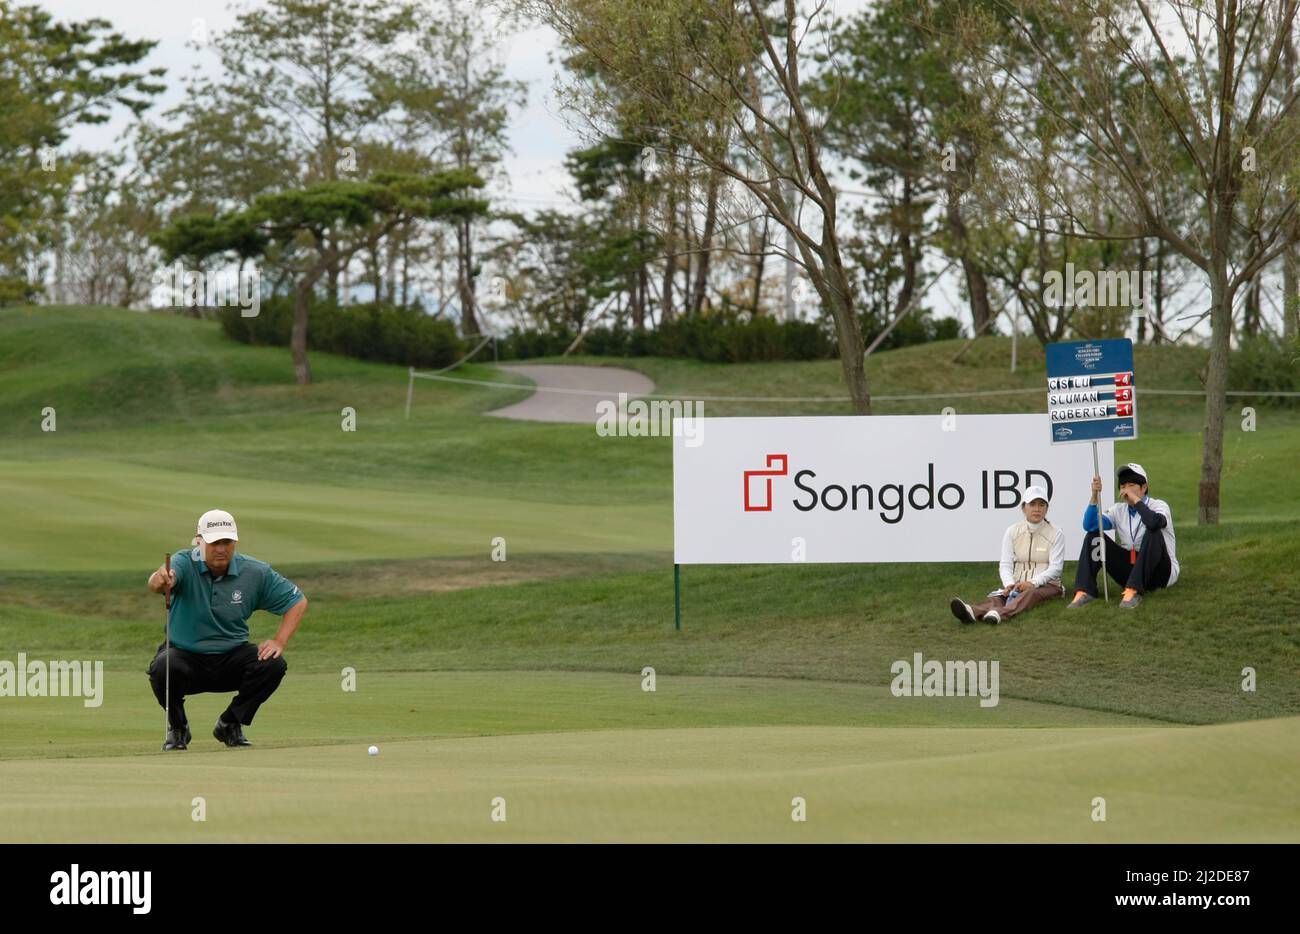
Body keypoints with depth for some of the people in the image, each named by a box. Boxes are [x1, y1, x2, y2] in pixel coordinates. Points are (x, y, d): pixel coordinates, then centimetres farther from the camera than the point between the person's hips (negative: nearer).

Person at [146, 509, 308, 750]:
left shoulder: (255, 572, -7)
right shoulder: (185, 564, -15)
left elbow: (298, 601, 3)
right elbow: (156, 582, -39)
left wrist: (279, 642, -11)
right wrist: (159, 580, -65)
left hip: (232, 658, 3)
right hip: (186, 655, -2)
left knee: (273, 665, -24)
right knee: (163, 668, -35)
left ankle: (230, 724, 2)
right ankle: (177, 728, -2)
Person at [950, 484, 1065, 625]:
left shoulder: (1056, 534, 0)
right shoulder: (1012, 532, 6)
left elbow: (1055, 567, -9)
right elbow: (1005, 564, -1)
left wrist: (1033, 583, -25)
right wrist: (1009, 584, -23)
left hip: (1047, 585, -2)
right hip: (1018, 585, 2)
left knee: (1030, 593, -39)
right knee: (996, 597, -32)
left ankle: (999, 614, -70)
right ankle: (973, 612, -67)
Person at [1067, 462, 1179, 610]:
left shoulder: (1158, 505, -8)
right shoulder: (1119, 510, 6)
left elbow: (1154, 522, -34)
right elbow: (1089, 525, -9)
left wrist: (1135, 499, -24)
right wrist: (1095, 497, -21)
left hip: (1161, 572, -5)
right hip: (1130, 569, 5)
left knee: (1152, 532, -32)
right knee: (1093, 536, -7)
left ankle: (1133, 591, -39)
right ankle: (1084, 591, -21)